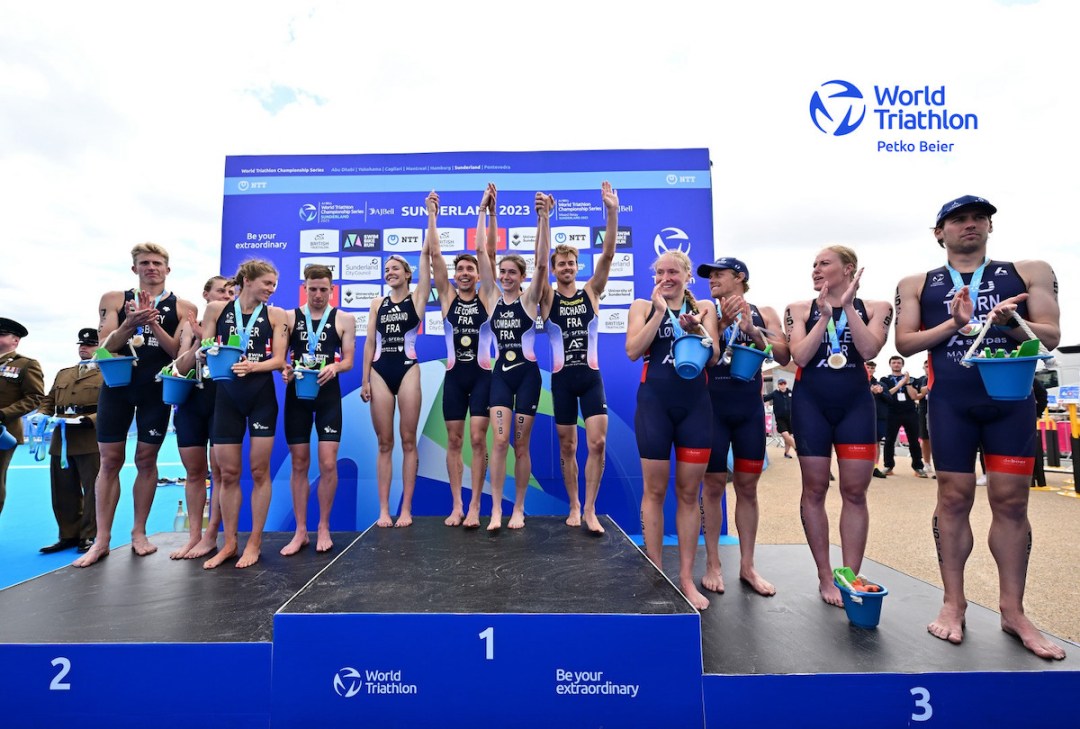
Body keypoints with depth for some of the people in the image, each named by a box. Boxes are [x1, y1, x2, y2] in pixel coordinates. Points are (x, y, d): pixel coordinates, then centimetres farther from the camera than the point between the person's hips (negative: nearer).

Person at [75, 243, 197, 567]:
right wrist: (129, 325, -20)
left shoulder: (183, 308, 3)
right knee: (110, 460, 3)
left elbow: (180, 352, -5)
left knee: (146, 460, 5)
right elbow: (105, 347, -1)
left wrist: (153, 323, -18)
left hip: (157, 390, -1)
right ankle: (102, 539, 12)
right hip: (117, 386, 1)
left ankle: (139, 533, 17)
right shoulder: (114, 300, 7)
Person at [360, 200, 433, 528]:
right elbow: (369, 342, 11)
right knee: (385, 444, 5)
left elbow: (427, 253, -4)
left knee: (408, 442, 1)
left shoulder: (417, 297, 4)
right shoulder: (378, 303, 13)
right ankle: (384, 509, 11)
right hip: (380, 372, 3)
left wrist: (431, 215, -4)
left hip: (407, 370, -3)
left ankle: (406, 509, 8)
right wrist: (365, 380, 5)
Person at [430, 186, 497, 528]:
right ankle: (456, 505, 15)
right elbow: (435, 255, 1)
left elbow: (487, 251, -4)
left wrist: (487, 211, -8)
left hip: (482, 375, -2)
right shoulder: (447, 296, 6)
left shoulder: (486, 295, 3)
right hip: (454, 376, 2)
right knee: (454, 441, 6)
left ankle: (474, 506, 6)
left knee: (478, 439, -3)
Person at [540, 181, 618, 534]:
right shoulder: (548, 298, 3)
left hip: (591, 376, 0)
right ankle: (574, 507, 23)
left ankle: (590, 509, 5)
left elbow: (608, 255, -6)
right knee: (567, 447, 7)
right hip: (562, 378, 0)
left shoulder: (591, 292, 5)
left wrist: (612, 213, -17)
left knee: (597, 442, -9)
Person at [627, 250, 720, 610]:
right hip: (654, 403, -1)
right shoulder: (643, 306, 6)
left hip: (696, 405, 2)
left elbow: (714, 356, 0)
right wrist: (660, 312, -11)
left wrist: (696, 329, -17)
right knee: (654, 490, 4)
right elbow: (633, 351, -9)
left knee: (689, 493, 8)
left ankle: (687, 578, 20)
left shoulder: (704, 307, 9)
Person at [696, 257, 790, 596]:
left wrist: (752, 330, -15)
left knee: (748, 486, 8)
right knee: (713, 484, 2)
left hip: (750, 408, 2)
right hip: (713, 407, -1)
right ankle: (713, 564, 14)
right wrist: (723, 323, -19)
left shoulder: (764, 313, 7)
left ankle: (747, 565, 20)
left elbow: (783, 357, -3)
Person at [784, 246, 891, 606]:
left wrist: (848, 306, -13)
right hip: (810, 403, 0)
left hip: (856, 403, 1)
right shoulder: (800, 310, 4)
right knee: (815, 489, 3)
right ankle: (825, 577, 15)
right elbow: (800, 356, -8)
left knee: (855, 492, 2)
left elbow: (869, 350, -12)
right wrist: (824, 316, -13)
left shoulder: (875, 308, 5)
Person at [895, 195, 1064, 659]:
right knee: (954, 499, 2)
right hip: (950, 402, -1)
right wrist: (953, 324, -14)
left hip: (1012, 397, 1)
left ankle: (1012, 610, 16)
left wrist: (1011, 323, -15)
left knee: (1011, 500, 4)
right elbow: (904, 343, 0)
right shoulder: (916, 285, 9)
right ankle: (953, 602, 13)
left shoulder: (1030, 273, 11)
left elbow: (1050, 337, 4)